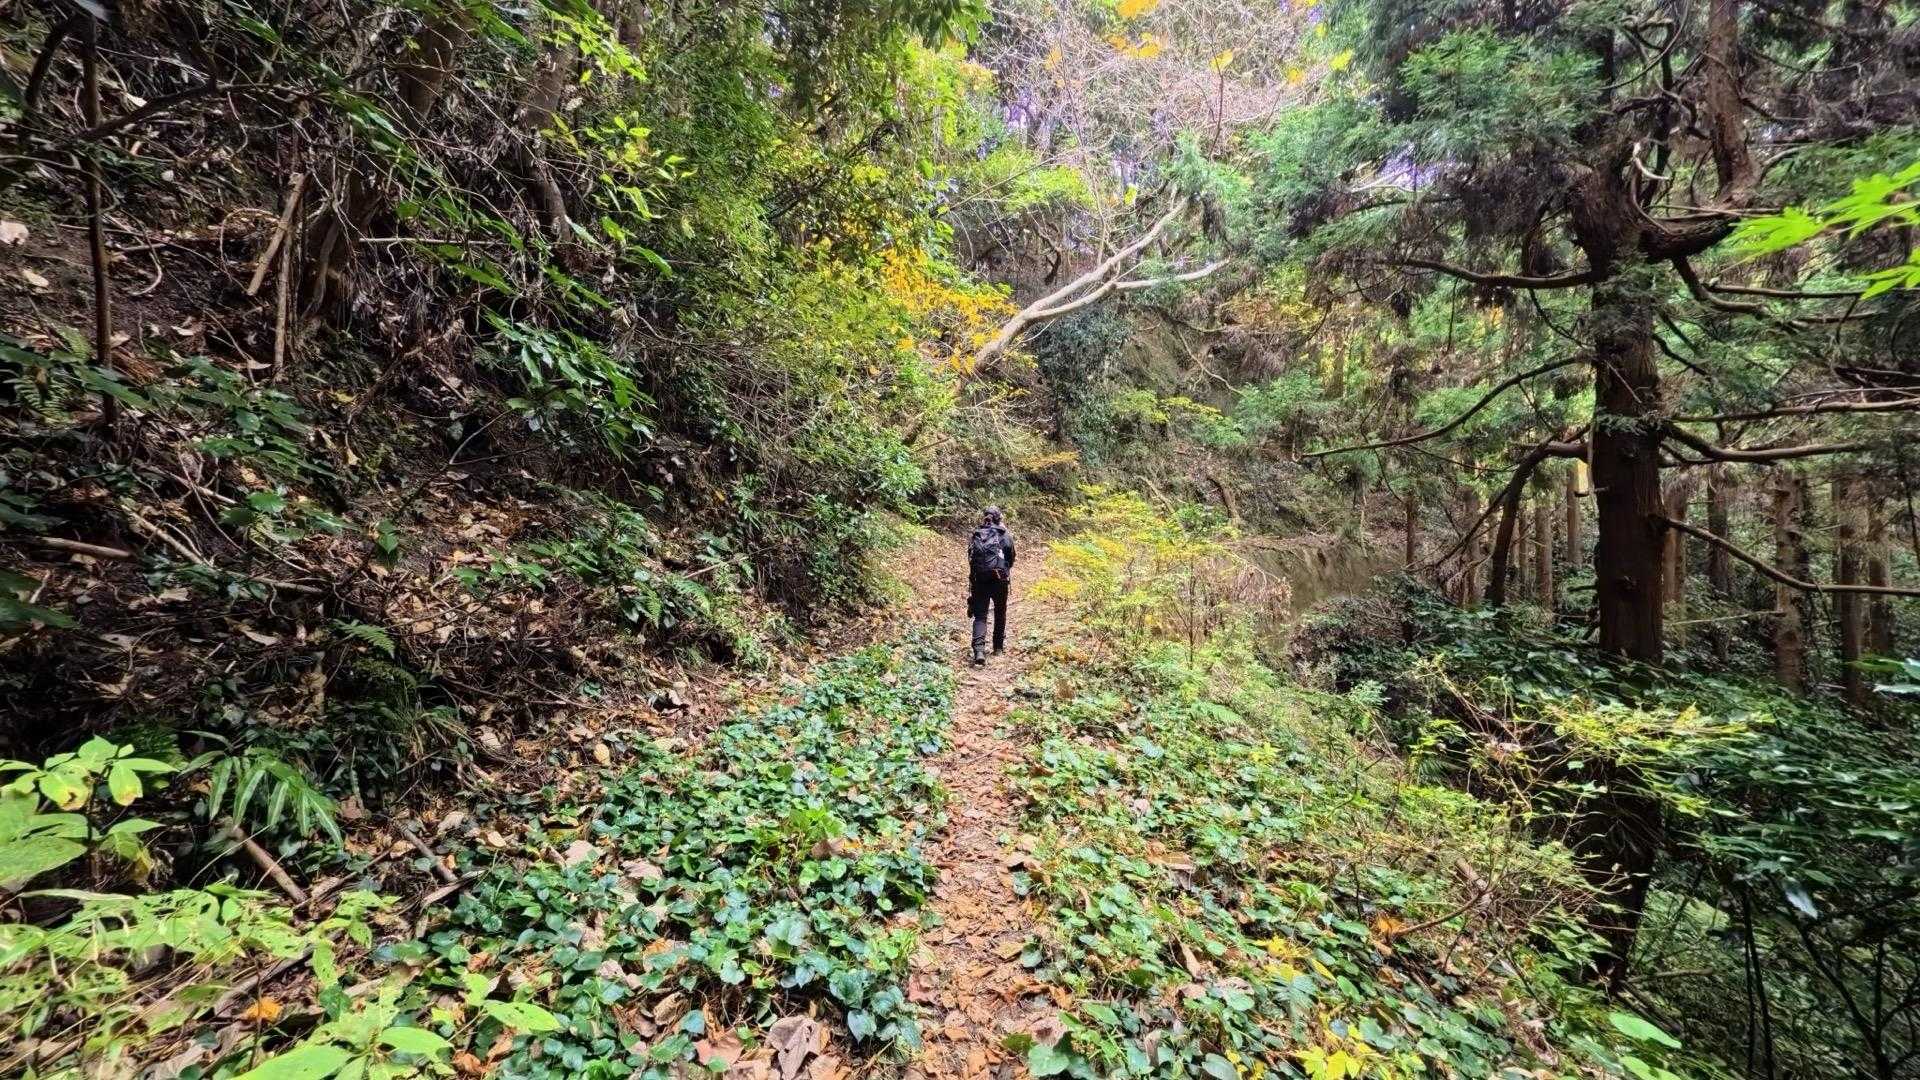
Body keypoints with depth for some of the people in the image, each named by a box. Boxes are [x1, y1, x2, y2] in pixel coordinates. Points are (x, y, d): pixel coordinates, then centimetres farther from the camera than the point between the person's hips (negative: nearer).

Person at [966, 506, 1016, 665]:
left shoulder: (976, 536, 7)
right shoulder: (1005, 536, 1)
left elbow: (971, 560, 8)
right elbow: (1011, 559, 5)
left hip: (979, 580, 1)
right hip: (1000, 579, -1)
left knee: (980, 616, 1)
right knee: (1000, 613, 19)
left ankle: (979, 650, -16)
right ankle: (998, 647, 30)